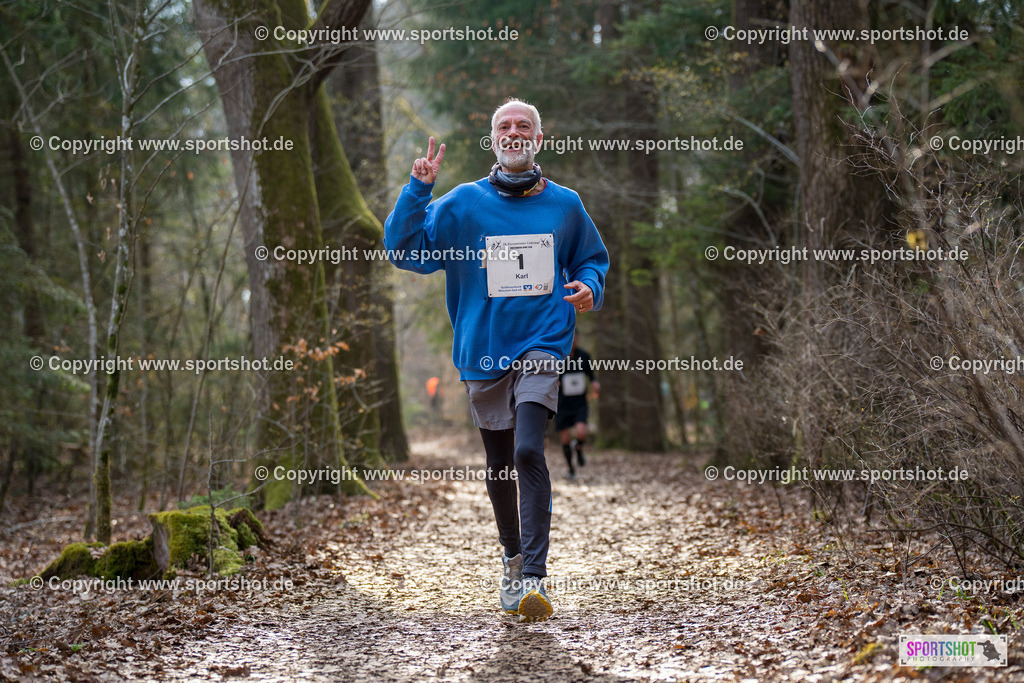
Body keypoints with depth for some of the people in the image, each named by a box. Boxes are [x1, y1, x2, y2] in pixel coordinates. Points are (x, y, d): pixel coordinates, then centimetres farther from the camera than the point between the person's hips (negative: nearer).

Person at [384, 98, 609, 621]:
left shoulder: (564, 204, 7)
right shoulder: (463, 203, 4)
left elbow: (592, 258, 21)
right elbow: (403, 248, -1)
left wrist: (589, 287, -1)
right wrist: (417, 189, -12)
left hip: (541, 346, -2)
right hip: (483, 352, 2)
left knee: (528, 451, -21)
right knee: (498, 465, 12)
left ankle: (534, 575, -22)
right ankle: (513, 558, 35)